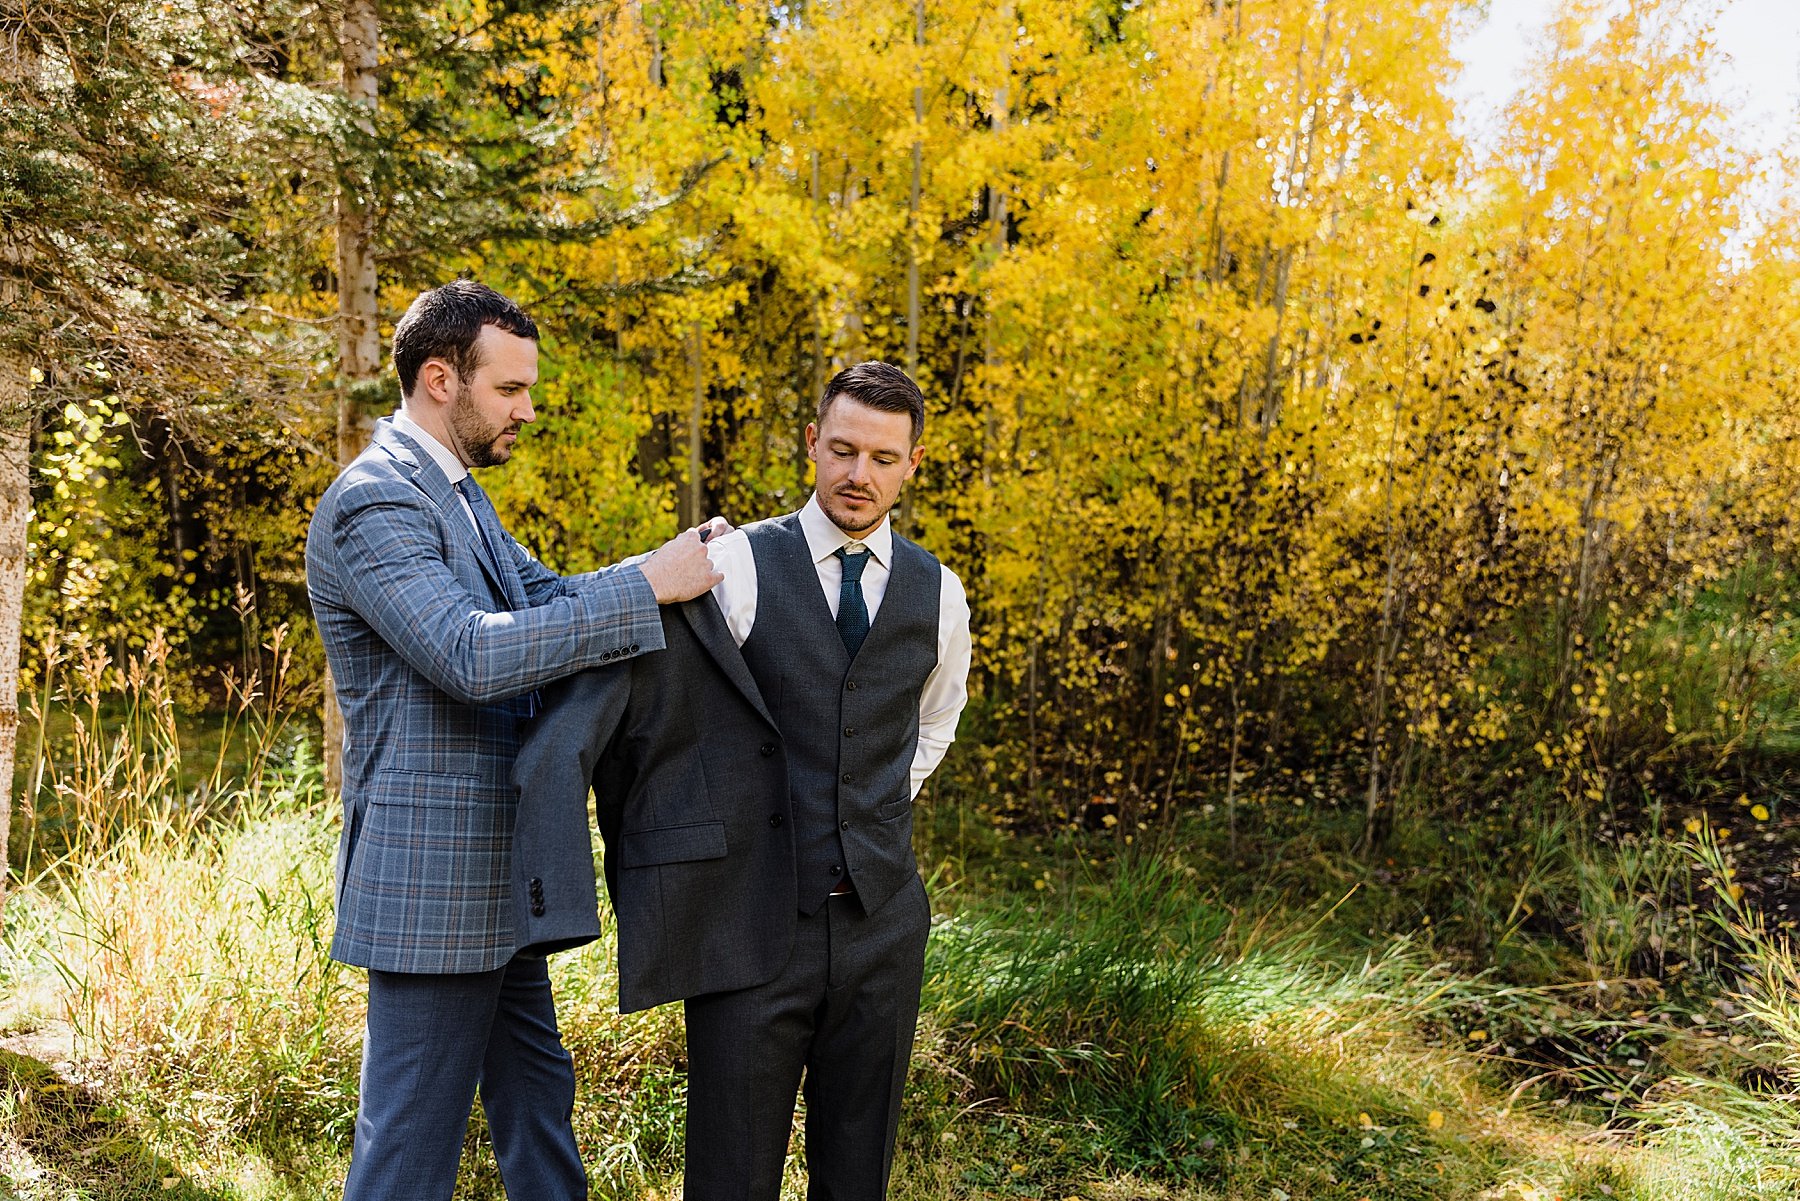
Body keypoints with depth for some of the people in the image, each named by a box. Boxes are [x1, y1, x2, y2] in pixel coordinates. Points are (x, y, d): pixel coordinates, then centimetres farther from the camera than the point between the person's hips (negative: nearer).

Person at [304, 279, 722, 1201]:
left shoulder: (454, 491, 14)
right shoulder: (374, 503, -19)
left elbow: (548, 594, 16)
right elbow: (474, 657, -30)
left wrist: (681, 561, 0)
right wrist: (648, 586, -26)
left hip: (491, 877, 10)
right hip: (430, 878, -10)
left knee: (536, 1097, 21)